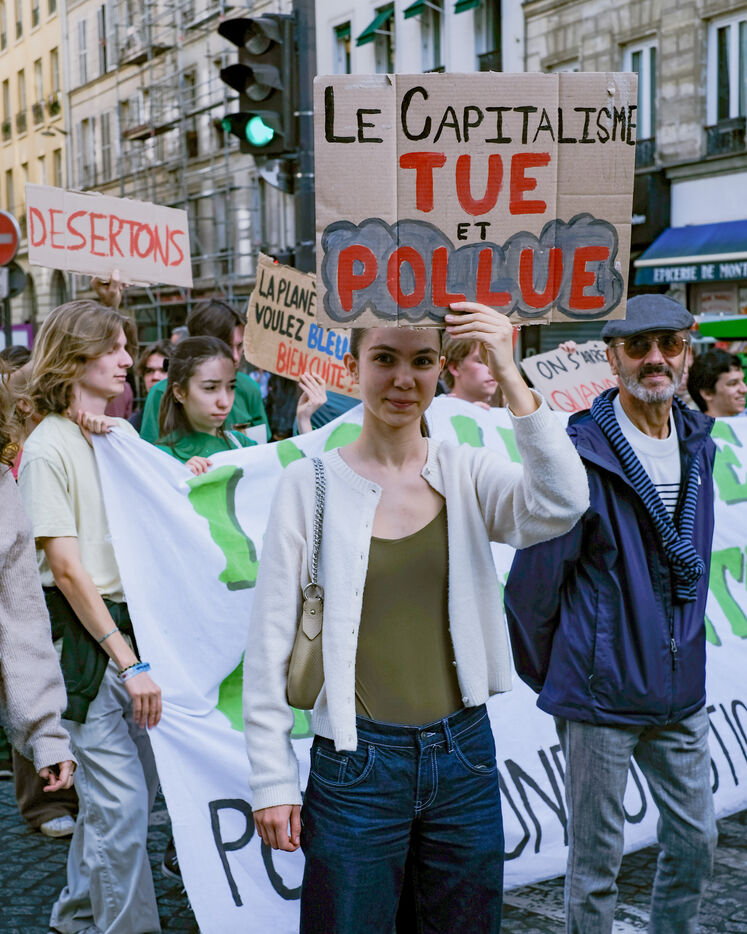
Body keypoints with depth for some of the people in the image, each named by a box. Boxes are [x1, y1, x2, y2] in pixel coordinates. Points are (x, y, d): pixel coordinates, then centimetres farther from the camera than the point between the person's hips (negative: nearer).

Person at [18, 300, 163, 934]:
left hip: (132, 620, 7)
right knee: (121, 801, -5)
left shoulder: (122, 434, 11)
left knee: (138, 785, 14)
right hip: (85, 632, -7)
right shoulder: (49, 447, -10)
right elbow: (66, 567, -14)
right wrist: (128, 662, -17)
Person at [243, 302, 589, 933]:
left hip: (464, 756, 3)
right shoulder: (310, 484, -5)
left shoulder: (466, 472, 0)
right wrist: (272, 781, -3)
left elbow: (560, 506, -20)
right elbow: (271, 643, -3)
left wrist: (511, 378, -25)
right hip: (356, 763, -2)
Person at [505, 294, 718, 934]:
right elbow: (533, 578, -11)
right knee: (597, 856, 6)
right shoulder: (580, 454, -16)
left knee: (697, 838, 17)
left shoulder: (697, 445, 6)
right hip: (602, 695, -6)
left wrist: (683, 652, 17)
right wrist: (546, 676, 0)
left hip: (680, 693, 6)